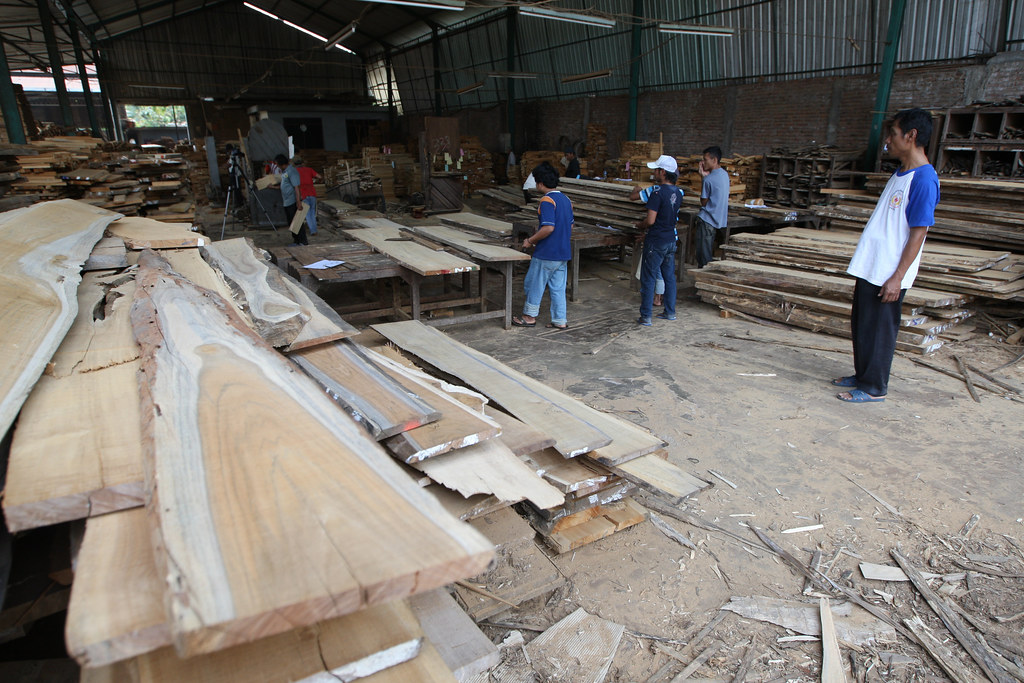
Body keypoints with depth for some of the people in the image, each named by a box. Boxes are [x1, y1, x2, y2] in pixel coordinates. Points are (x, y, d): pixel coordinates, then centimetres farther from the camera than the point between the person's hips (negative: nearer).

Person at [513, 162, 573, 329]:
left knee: (534, 283, 7)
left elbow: (548, 228, -25)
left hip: (546, 253, -8)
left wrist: (530, 241, -14)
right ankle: (560, 320, 15)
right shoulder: (566, 199, 11)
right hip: (563, 253, 8)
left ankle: (530, 316, 18)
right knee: (558, 287, 12)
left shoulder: (547, 201, -16)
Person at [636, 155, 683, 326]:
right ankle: (670, 312, 24)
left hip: (656, 241, -8)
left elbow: (650, 221, -22)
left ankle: (645, 317, 2)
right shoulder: (678, 193, 6)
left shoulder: (658, 193, -19)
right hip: (671, 240, 8)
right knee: (669, 277, 15)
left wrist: (640, 226, -1)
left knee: (648, 279, 0)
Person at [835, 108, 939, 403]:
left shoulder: (923, 179, -16)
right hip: (870, 268, 9)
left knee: (878, 329, 1)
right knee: (861, 325, 16)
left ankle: (874, 388, 13)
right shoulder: (900, 173, 13)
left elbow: (918, 232, -18)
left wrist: (897, 277, -20)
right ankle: (862, 375, 30)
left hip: (888, 275, -9)